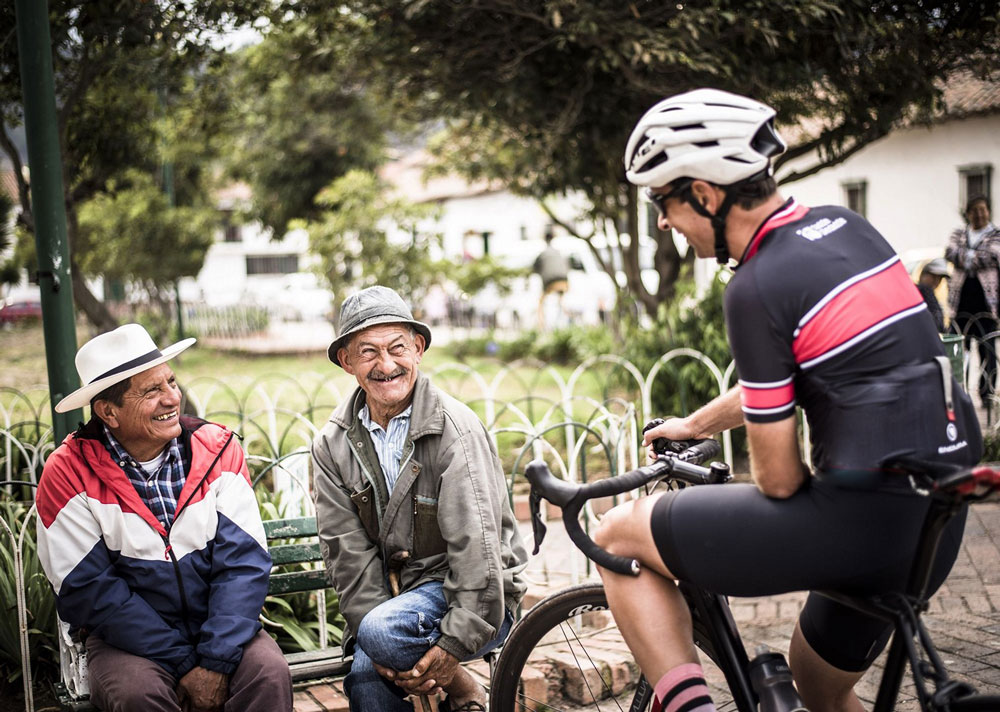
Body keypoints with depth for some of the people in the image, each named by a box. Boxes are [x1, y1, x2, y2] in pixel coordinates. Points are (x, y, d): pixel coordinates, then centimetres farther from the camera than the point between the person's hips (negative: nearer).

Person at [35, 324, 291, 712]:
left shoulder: (218, 449, -3)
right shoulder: (69, 474, -10)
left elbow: (244, 563, -8)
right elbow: (90, 591, -12)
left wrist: (216, 659, -19)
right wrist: (183, 664, -16)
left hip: (218, 625, 1)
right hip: (128, 637, -1)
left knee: (270, 673, -25)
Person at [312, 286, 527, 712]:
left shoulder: (454, 429, -13)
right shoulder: (333, 446, 1)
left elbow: (476, 547, -18)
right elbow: (349, 552, -4)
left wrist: (456, 643, -23)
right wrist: (385, 651, -14)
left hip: (477, 600, -3)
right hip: (397, 594, 4)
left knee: (380, 631, -29)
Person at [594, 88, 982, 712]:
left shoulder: (758, 287, -16)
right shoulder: (844, 226, 9)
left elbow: (779, 478, -12)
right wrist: (692, 424, 34)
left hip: (864, 519, -9)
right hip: (940, 519, 9)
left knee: (620, 536, 3)